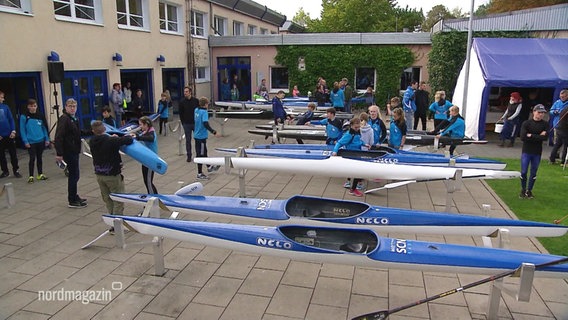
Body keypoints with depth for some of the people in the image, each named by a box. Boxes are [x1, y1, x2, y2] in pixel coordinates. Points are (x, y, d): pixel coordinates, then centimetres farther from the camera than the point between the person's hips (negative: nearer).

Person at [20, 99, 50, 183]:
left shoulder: (40, 116, 3)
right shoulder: (24, 117, -6)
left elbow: (44, 128, 9)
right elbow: (22, 130, -5)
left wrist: (47, 139, 6)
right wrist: (25, 141, -10)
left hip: (41, 141, 3)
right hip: (31, 142, -3)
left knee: (39, 157, 12)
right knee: (32, 158, -2)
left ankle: (40, 174, 22)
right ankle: (31, 176, 9)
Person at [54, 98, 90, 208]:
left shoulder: (74, 118, 13)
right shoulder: (64, 118, -15)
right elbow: (58, 137, -22)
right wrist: (59, 153, -27)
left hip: (74, 151, 9)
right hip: (68, 152, -9)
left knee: (74, 175, 18)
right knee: (73, 175, -2)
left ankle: (74, 197, 32)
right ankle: (72, 201, 9)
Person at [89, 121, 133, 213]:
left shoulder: (92, 142, -2)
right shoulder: (112, 141, -20)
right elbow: (129, 140, -21)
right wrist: (127, 136, 0)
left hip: (99, 175, 6)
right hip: (112, 175, -6)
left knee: (107, 199, 19)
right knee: (118, 201, 5)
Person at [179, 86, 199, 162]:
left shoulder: (196, 101, -3)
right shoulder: (182, 102, 0)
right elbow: (181, 113, 6)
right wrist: (183, 123, 2)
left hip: (195, 123, -1)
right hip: (186, 124, 1)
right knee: (188, 140, 6)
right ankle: (189, 156, 14)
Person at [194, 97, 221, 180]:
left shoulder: (196, 110, 5)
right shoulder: (204, 112, -19)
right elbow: (205, 124, -29)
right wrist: (214, 132, -30)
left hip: (197, 135, 8)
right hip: (202, 136, -8)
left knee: (204, 152, 22)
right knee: (200, 154, 1)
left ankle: (209, 167, 40)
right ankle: (200, 174, 10)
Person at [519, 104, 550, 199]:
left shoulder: (545, 124, 0)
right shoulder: (526, 123, -5)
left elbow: (545, 137, -15)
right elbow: (523, 137, -17)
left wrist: (531, 136, -17)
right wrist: (538, 136, -15)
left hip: (537, 153, 2)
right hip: (526, 152, -2)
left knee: (533, 173, 9)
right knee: (523, 172, 1)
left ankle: (529, 190, 23)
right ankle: (523, 190, 19)